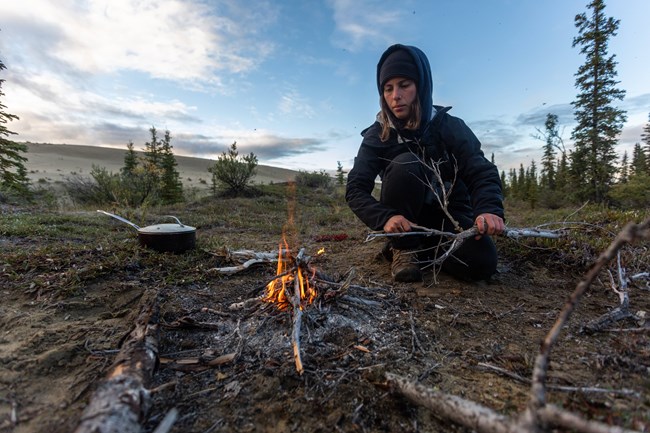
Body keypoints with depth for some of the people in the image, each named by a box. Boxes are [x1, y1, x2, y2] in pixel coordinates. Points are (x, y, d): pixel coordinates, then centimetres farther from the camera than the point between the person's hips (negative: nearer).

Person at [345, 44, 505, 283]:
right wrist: (385, 218, -38)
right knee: (405, 165, -30)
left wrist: (489, 210, -41)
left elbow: (482, 172, -18)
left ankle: (425, 248, 4)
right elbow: (355, 189, -19)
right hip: (403, 220, 0)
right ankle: (404, 248, -13)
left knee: (482, 263, -26)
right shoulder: (377, 135, -10)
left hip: (447, 214, 1)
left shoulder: (450, 127, -9)